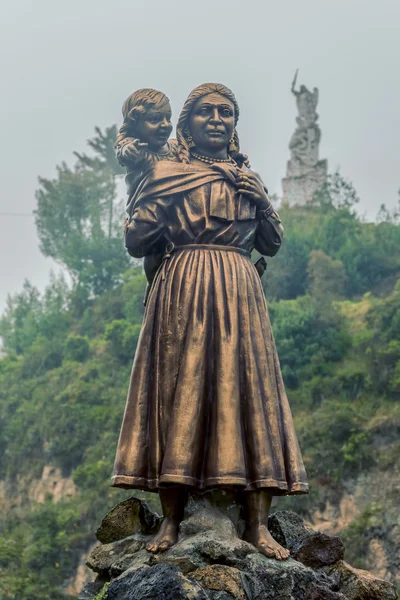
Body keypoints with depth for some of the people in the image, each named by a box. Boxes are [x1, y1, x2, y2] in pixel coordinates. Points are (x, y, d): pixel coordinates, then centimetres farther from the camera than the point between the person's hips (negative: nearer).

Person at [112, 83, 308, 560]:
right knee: (178, 392, -5)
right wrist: (164, 200, -4)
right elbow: (135, 243, 4)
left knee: (246, 389, -3)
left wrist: (263, 203, 3)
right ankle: (171, 521, 2)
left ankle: (257, 524, -1)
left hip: (238, 292, 3)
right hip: (180, 291, -2)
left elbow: (272, 244, 19)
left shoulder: (248, 179, 17)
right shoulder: (166, 175, 7)